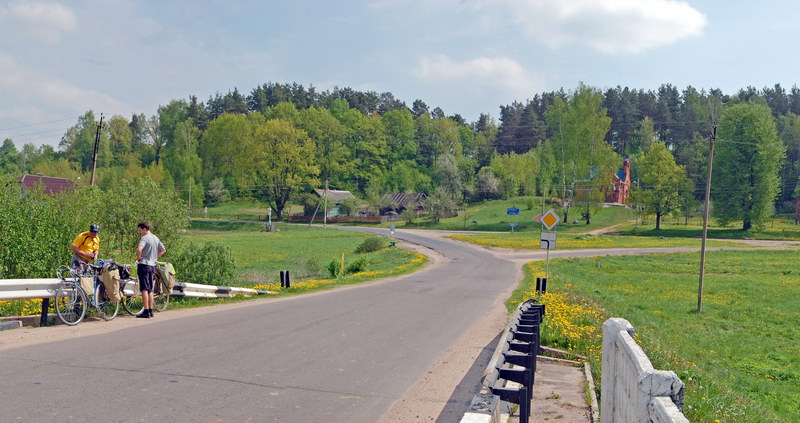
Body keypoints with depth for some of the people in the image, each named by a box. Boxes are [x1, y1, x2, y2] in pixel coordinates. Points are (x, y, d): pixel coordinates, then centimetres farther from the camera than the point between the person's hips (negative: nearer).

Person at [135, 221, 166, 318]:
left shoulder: (144, 238, -12)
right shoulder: (156, 238, 13)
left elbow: (139, 249, -29)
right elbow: (163, 250, 23)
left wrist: (138, 257, -12)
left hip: (144, 265, -8)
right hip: (152, 265, 8)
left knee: (144, 289, -7)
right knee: (150, 289, 13)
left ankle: (146, 311, -8)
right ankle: (150, 311, 15)